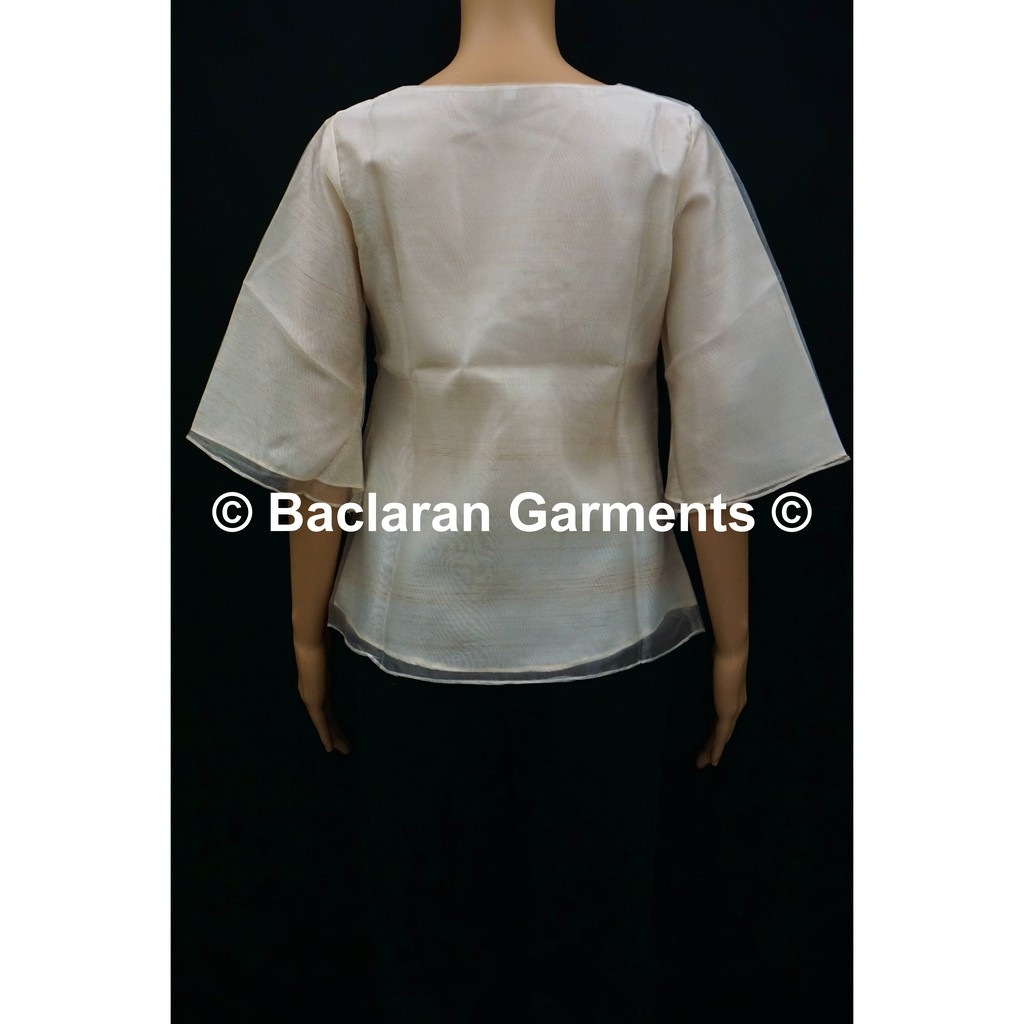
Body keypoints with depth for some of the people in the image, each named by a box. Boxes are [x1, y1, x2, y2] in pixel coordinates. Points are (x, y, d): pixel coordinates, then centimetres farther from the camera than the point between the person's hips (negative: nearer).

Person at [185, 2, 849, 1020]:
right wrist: (730, 639, 4)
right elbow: (722, 429, -7)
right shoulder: (672, 140, -5)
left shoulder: (357, 144, -4)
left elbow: (310, 425, -5)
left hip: (412, 624, 1)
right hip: (603, 622, 0)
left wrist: (310, 629, 7)